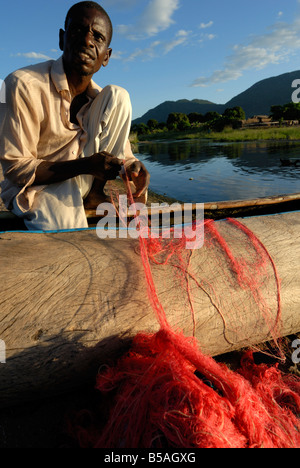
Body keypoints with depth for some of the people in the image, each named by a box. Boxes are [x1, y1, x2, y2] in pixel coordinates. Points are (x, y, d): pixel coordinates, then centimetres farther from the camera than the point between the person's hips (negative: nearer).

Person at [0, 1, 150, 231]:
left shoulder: (99, 97, 0)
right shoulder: (24, 85, -18)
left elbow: (119, 145, 9)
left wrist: (130, 164, -18)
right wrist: (85, 165, -30)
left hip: (81, 181, 6)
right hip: (36, 187, -5)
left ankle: (97, 194, -6)